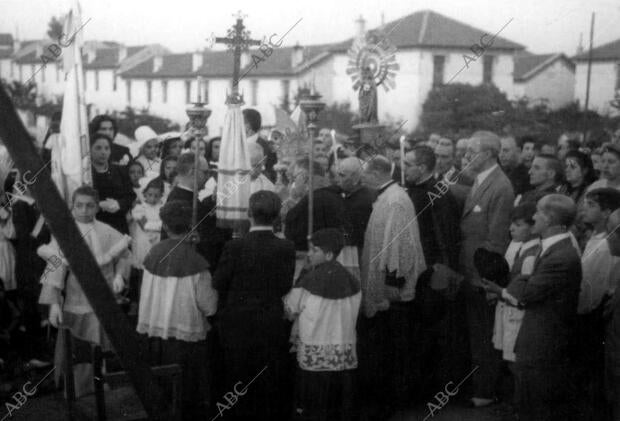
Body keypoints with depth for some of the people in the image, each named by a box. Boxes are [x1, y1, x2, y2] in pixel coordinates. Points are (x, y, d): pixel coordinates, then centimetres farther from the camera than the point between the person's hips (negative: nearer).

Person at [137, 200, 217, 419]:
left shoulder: (153, 253, -4)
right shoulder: (195, 261, -15)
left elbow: (145, 295, 5)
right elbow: (209, 306, -10)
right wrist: (212, 287, 7)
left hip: (152, 333, 4)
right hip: (185, 336, -4)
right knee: (185, 395, 8)